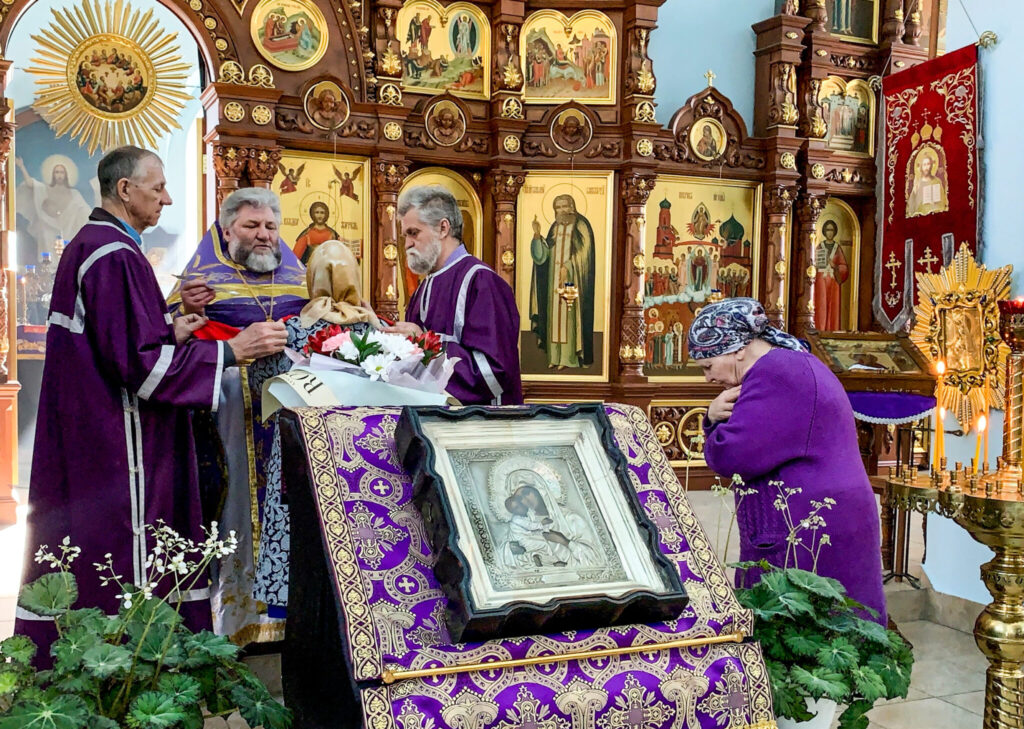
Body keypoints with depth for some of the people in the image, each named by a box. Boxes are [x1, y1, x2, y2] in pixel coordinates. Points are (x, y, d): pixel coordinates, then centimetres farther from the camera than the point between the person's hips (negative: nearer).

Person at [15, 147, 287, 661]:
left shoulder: (86, 246, 14)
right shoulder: (115, 256, -19)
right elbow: (137, 361, -24)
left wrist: (168, 333, 10)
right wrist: (232, 350, -23)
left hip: (81, 424, 11)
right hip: (117, 440, -10)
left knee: (79, 547, 16)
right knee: (122, 555, -3)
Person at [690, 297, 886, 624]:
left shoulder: (776, 374, -15)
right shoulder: (794, 364, 19)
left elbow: (728, 458, -22)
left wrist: (718, 424, 0)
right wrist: (715, 419, 0)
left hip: (807, 541, -11)